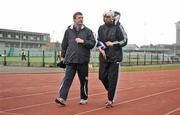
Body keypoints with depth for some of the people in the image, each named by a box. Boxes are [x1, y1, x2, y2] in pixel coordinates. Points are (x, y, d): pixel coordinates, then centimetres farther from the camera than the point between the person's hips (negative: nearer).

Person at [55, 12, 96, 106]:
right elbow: (64, 44, 15)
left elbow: (92, 43, 0)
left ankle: (84, 98, 20)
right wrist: (63, 56, 14)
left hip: (83, 60, 0)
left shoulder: (87, 31, 6)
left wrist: (83, 41, -13)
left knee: (84, 80, 7)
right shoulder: (68, 31, 9)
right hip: (70, 60, 0)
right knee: (67, 79, -9)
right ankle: (62, 97, -15)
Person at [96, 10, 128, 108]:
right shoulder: (101, 28, 10)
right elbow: (98, 42, 18)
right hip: (103, 57, 5)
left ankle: (110, 100, 7)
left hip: (115, 57, -5)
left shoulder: (118, 27, -4)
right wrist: (100, 49, -2)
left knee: (112, 79, -3)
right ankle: (112, 92, 31)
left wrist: (113, 43, -14)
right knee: (102, 77, 6)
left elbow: (124, 41, -2)